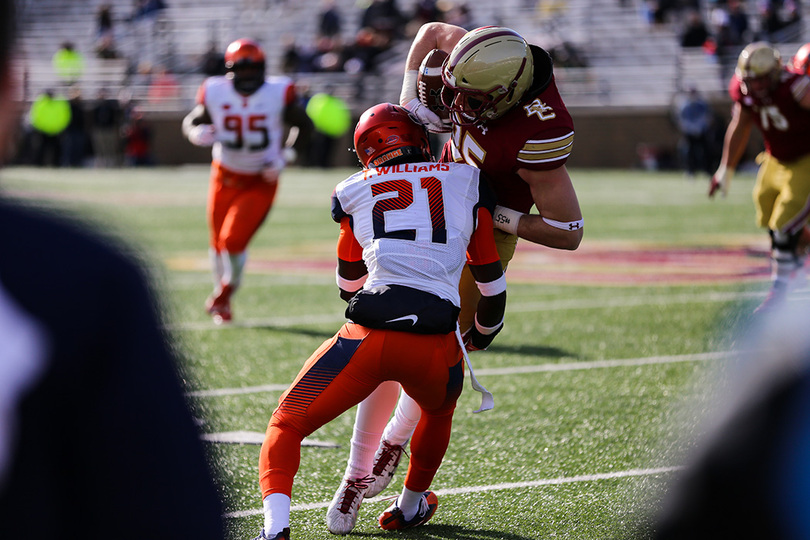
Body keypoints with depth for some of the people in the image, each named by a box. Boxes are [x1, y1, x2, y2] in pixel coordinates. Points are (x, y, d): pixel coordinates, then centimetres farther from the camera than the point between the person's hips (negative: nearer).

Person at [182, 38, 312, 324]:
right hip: (225, 178, 3)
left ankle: (225, 293, 15)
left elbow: (304, 126, -3)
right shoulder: (215, 93, -10)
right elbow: (191, 122, 4)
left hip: (260, 183, -3)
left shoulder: (278, 93, -14)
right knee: (218, 243, 11)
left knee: (233, 241, -15)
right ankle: (221, 297, 38)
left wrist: (284, 157, -14)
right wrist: (196, 133, -20)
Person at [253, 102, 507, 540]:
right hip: (435, 347, 1)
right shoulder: (468, 181, 18)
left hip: (368, 337, -1)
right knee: (438, 410, 36)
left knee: (286, 426, 13)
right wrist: (483, 333, 43)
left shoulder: (353, 192, 18)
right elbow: (490, 278, 25)